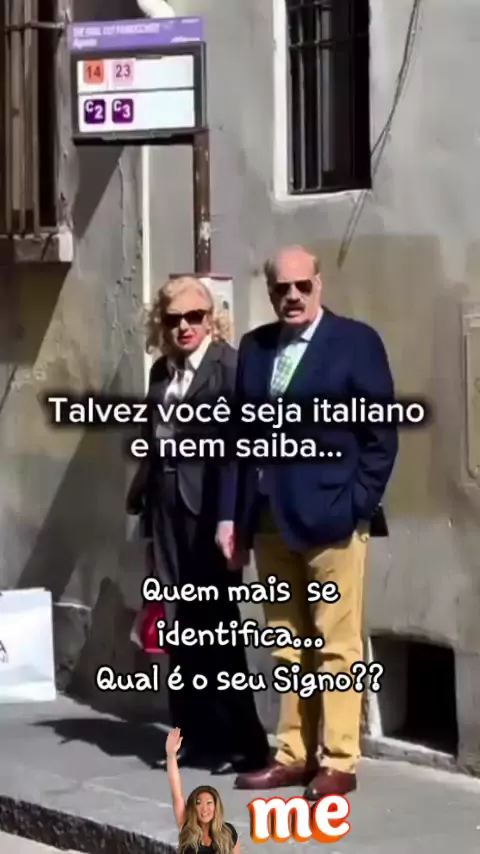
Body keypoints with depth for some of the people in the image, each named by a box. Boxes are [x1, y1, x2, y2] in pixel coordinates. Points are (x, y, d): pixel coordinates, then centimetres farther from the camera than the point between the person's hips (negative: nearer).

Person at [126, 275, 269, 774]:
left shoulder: (229, 365, -9)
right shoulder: (162, 370, 14)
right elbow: (154, 439, 14)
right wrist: (142, 492, 6)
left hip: (209, 505, -7)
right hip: (167, 505, 7)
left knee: (215, 620, -3)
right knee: (180, 622, 9)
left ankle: (240, 740, 5)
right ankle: (193, 733, 16)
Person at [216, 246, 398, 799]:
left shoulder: (356, 342, -2)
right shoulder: (254, 346, 13)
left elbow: (380, 436, -4)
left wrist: (357, 509, -11)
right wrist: (230, 513, 7)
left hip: (330, 516, -5)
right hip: (269, 519, 5)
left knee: (337, 646, -1)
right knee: (288, 648, 10)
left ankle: (338, 762, 4)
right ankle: (293, 755, 17)